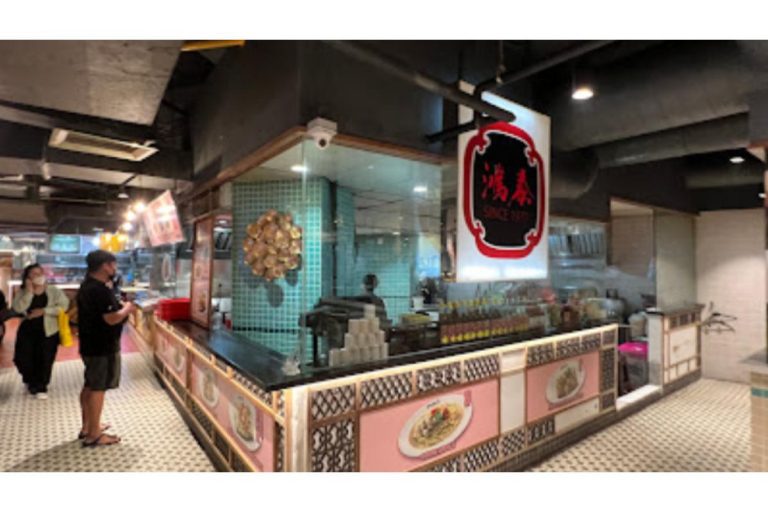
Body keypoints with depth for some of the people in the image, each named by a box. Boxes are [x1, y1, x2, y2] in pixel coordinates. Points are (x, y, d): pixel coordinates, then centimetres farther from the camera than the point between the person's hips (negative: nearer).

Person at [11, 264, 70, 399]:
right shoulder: (23, 292, 1)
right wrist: (29, 292, -19)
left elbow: (64, 306, -12)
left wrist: (44, 311, -18)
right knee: (22, 358, 6)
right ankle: (32, 381, 36)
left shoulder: (54, 291, -4)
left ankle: (40, 387, 22)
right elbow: (17, 308, -15)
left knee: (44, 360, 3)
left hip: (48, 331, -2)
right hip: (27, 330, 2)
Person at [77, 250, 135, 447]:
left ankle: (87, 427, 32)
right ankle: (93, 435, 9)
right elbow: (112, 318, -26)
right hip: (102, 346, -10)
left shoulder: (88, 285, 9)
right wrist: (127, 308, -10)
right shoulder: (100, 289, -23)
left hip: (91, 344, 10)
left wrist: (121, 307, 9)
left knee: (90, 386, 19)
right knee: (98, 388, -1)